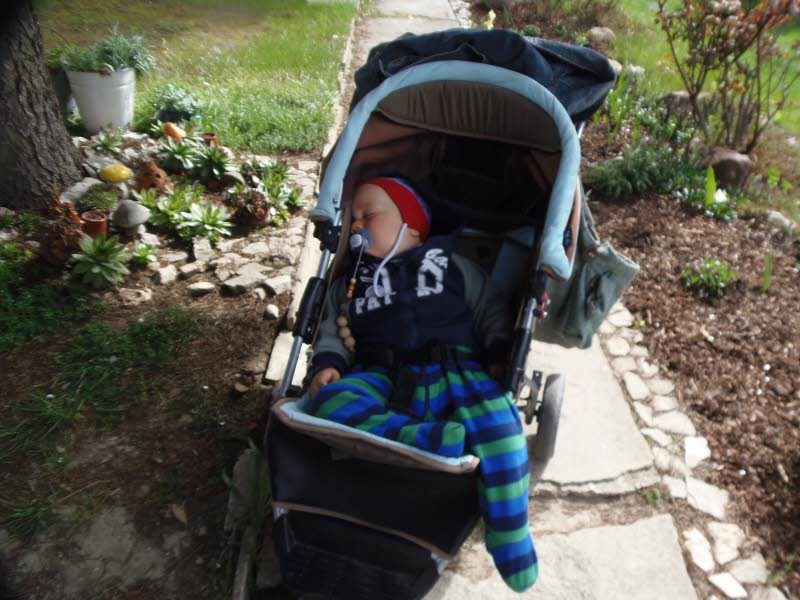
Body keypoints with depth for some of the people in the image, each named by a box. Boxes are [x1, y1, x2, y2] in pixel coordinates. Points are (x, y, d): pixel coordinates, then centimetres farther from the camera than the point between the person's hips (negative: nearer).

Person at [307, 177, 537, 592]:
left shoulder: (452, 265, 19)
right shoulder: (348, 283, 25)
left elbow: (491, 311, 16)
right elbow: (331, 334, 19)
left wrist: (499, 355, 0)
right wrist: (327, 364, -3)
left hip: (453, 372, -1)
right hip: (379, 380, 2)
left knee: (497, 418, -31)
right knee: (327, 403, -29)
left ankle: (510, 542, -18)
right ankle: (424, 440, -42)